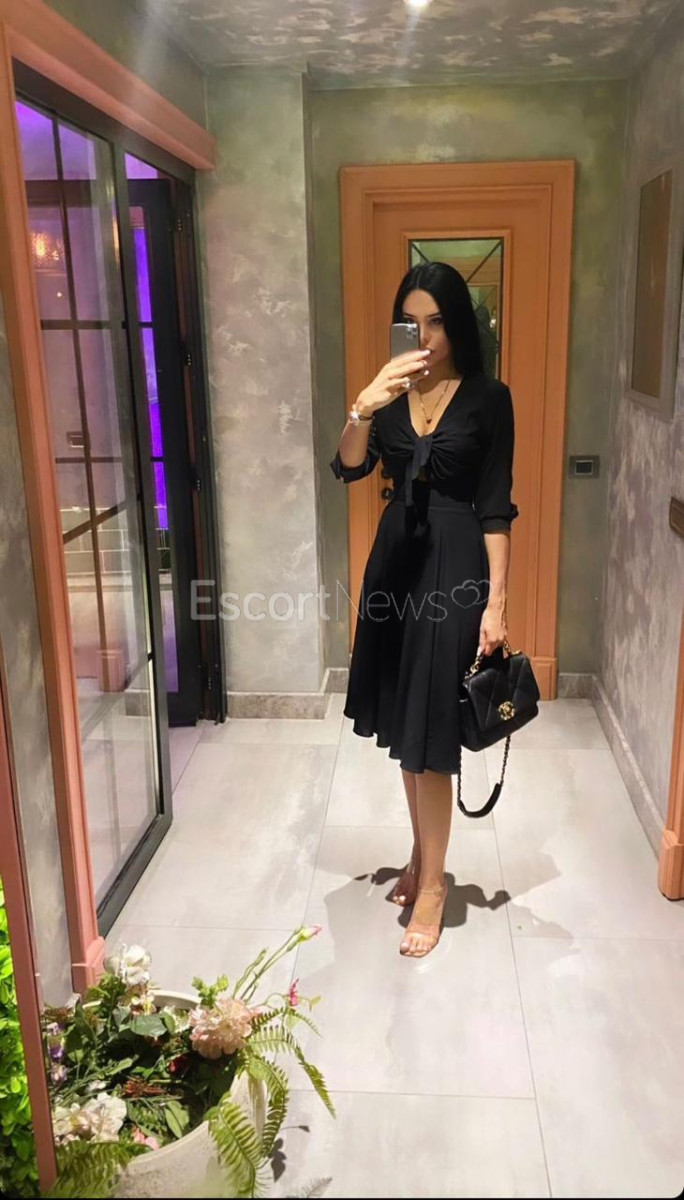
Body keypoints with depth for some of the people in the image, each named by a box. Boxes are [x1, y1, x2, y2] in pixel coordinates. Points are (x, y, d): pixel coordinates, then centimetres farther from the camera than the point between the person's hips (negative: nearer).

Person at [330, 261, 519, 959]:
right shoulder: (391, 392, 6)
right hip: (396, 559, 5)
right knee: (403, 724, 14)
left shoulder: (488, 399, -5)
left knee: (430, 731, -3)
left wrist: (496, 600, -12)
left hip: (454, 565, -5)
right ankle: (422, 856, 33)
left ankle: (432, 882, 14)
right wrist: (364, 405, -26)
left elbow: (496, 507, -7)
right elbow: (347, 469, -8)